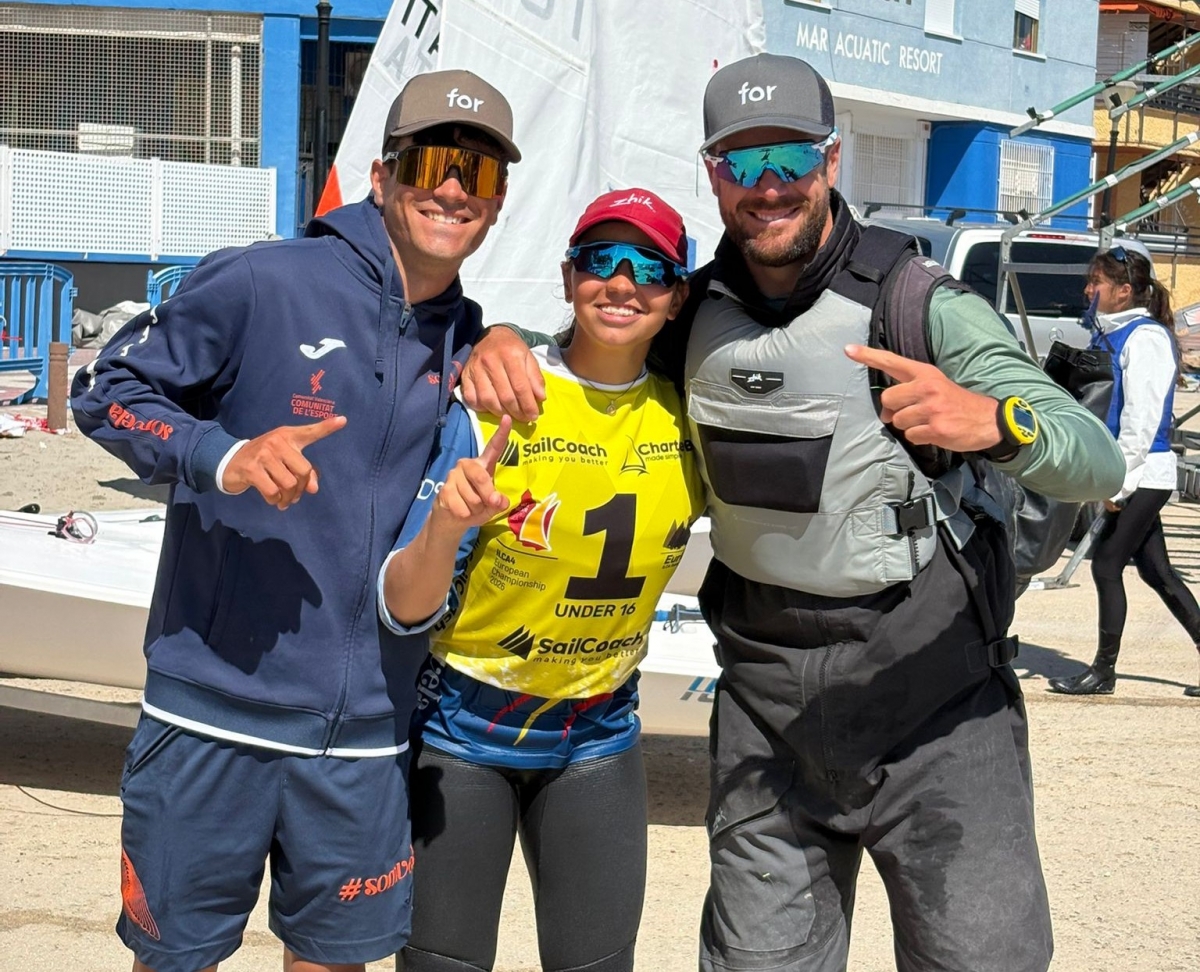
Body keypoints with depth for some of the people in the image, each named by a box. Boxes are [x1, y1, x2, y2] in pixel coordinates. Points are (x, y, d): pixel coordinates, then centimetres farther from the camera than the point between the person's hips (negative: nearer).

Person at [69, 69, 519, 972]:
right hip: (214, 709, -4)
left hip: (364, 729, 4)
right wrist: (223, 456, -22)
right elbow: (107, 390, -4)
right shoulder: (260, 283, -8)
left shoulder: (469, 347, 7)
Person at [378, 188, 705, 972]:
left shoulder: (687, 421, -5)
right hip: (462, 731, -3)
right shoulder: (494, 404, -16)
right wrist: (446, 525, -38)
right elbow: (406, 611, -19)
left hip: (597, 739, 3)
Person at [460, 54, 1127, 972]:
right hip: (765, 691, 4)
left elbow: (1098, 464, -17)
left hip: (930, 685, -4)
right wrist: (503, 339, -5)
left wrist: (992, 421, -39)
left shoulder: (922, 306, -12)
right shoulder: (695, 312, 3)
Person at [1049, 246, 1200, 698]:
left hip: (1143, 474, -9)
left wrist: (1115, 483, -20)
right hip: (1133, 475, 9)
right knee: (1155, 570, 11)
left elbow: (1142, 421, -20)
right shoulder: (1109, 335, 12)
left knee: (1106, 564, -4)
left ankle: (1104, 670, 7)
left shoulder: (1146, 338, -15)